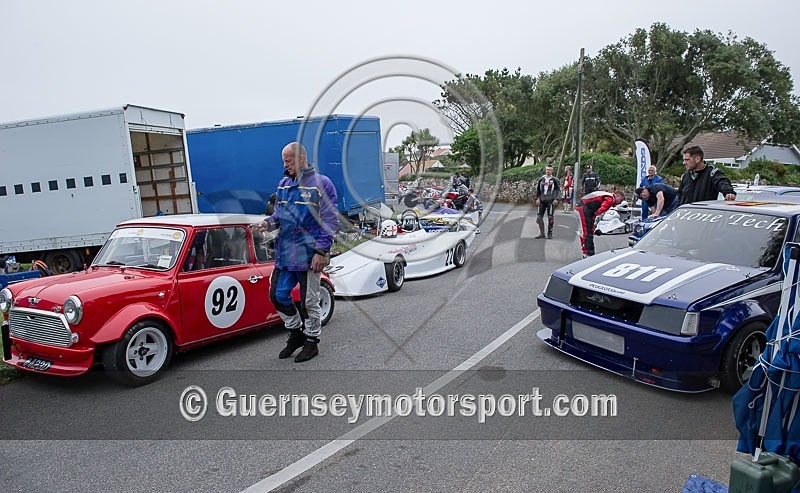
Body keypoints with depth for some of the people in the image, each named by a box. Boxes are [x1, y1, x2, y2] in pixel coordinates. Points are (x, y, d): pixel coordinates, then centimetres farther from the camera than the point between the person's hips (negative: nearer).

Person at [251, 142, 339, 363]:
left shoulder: (321, 183, -7)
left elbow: (330, 221, -11)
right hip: (284, 254, 6)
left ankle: (311, 342, 23)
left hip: (309, 255, -6)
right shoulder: (283, 184, 12)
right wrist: (267, 223, -3)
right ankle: (296, 332, 31)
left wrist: (322, 252, -17)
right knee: (278, 295, 9)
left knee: (309, 301, 5)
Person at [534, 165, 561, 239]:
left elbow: (558, 190, -1)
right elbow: (537, 190, 17)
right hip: (542, 200, 4)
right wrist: (537, 198, 7)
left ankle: (550, 233, 7)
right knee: (539, 217, 1)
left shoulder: (555, 180, 0)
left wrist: (556, 199, -11)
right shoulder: (541, 179, 11)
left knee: (550, 217, -4)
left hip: (550, 201, -4)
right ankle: (542, 233, 10)